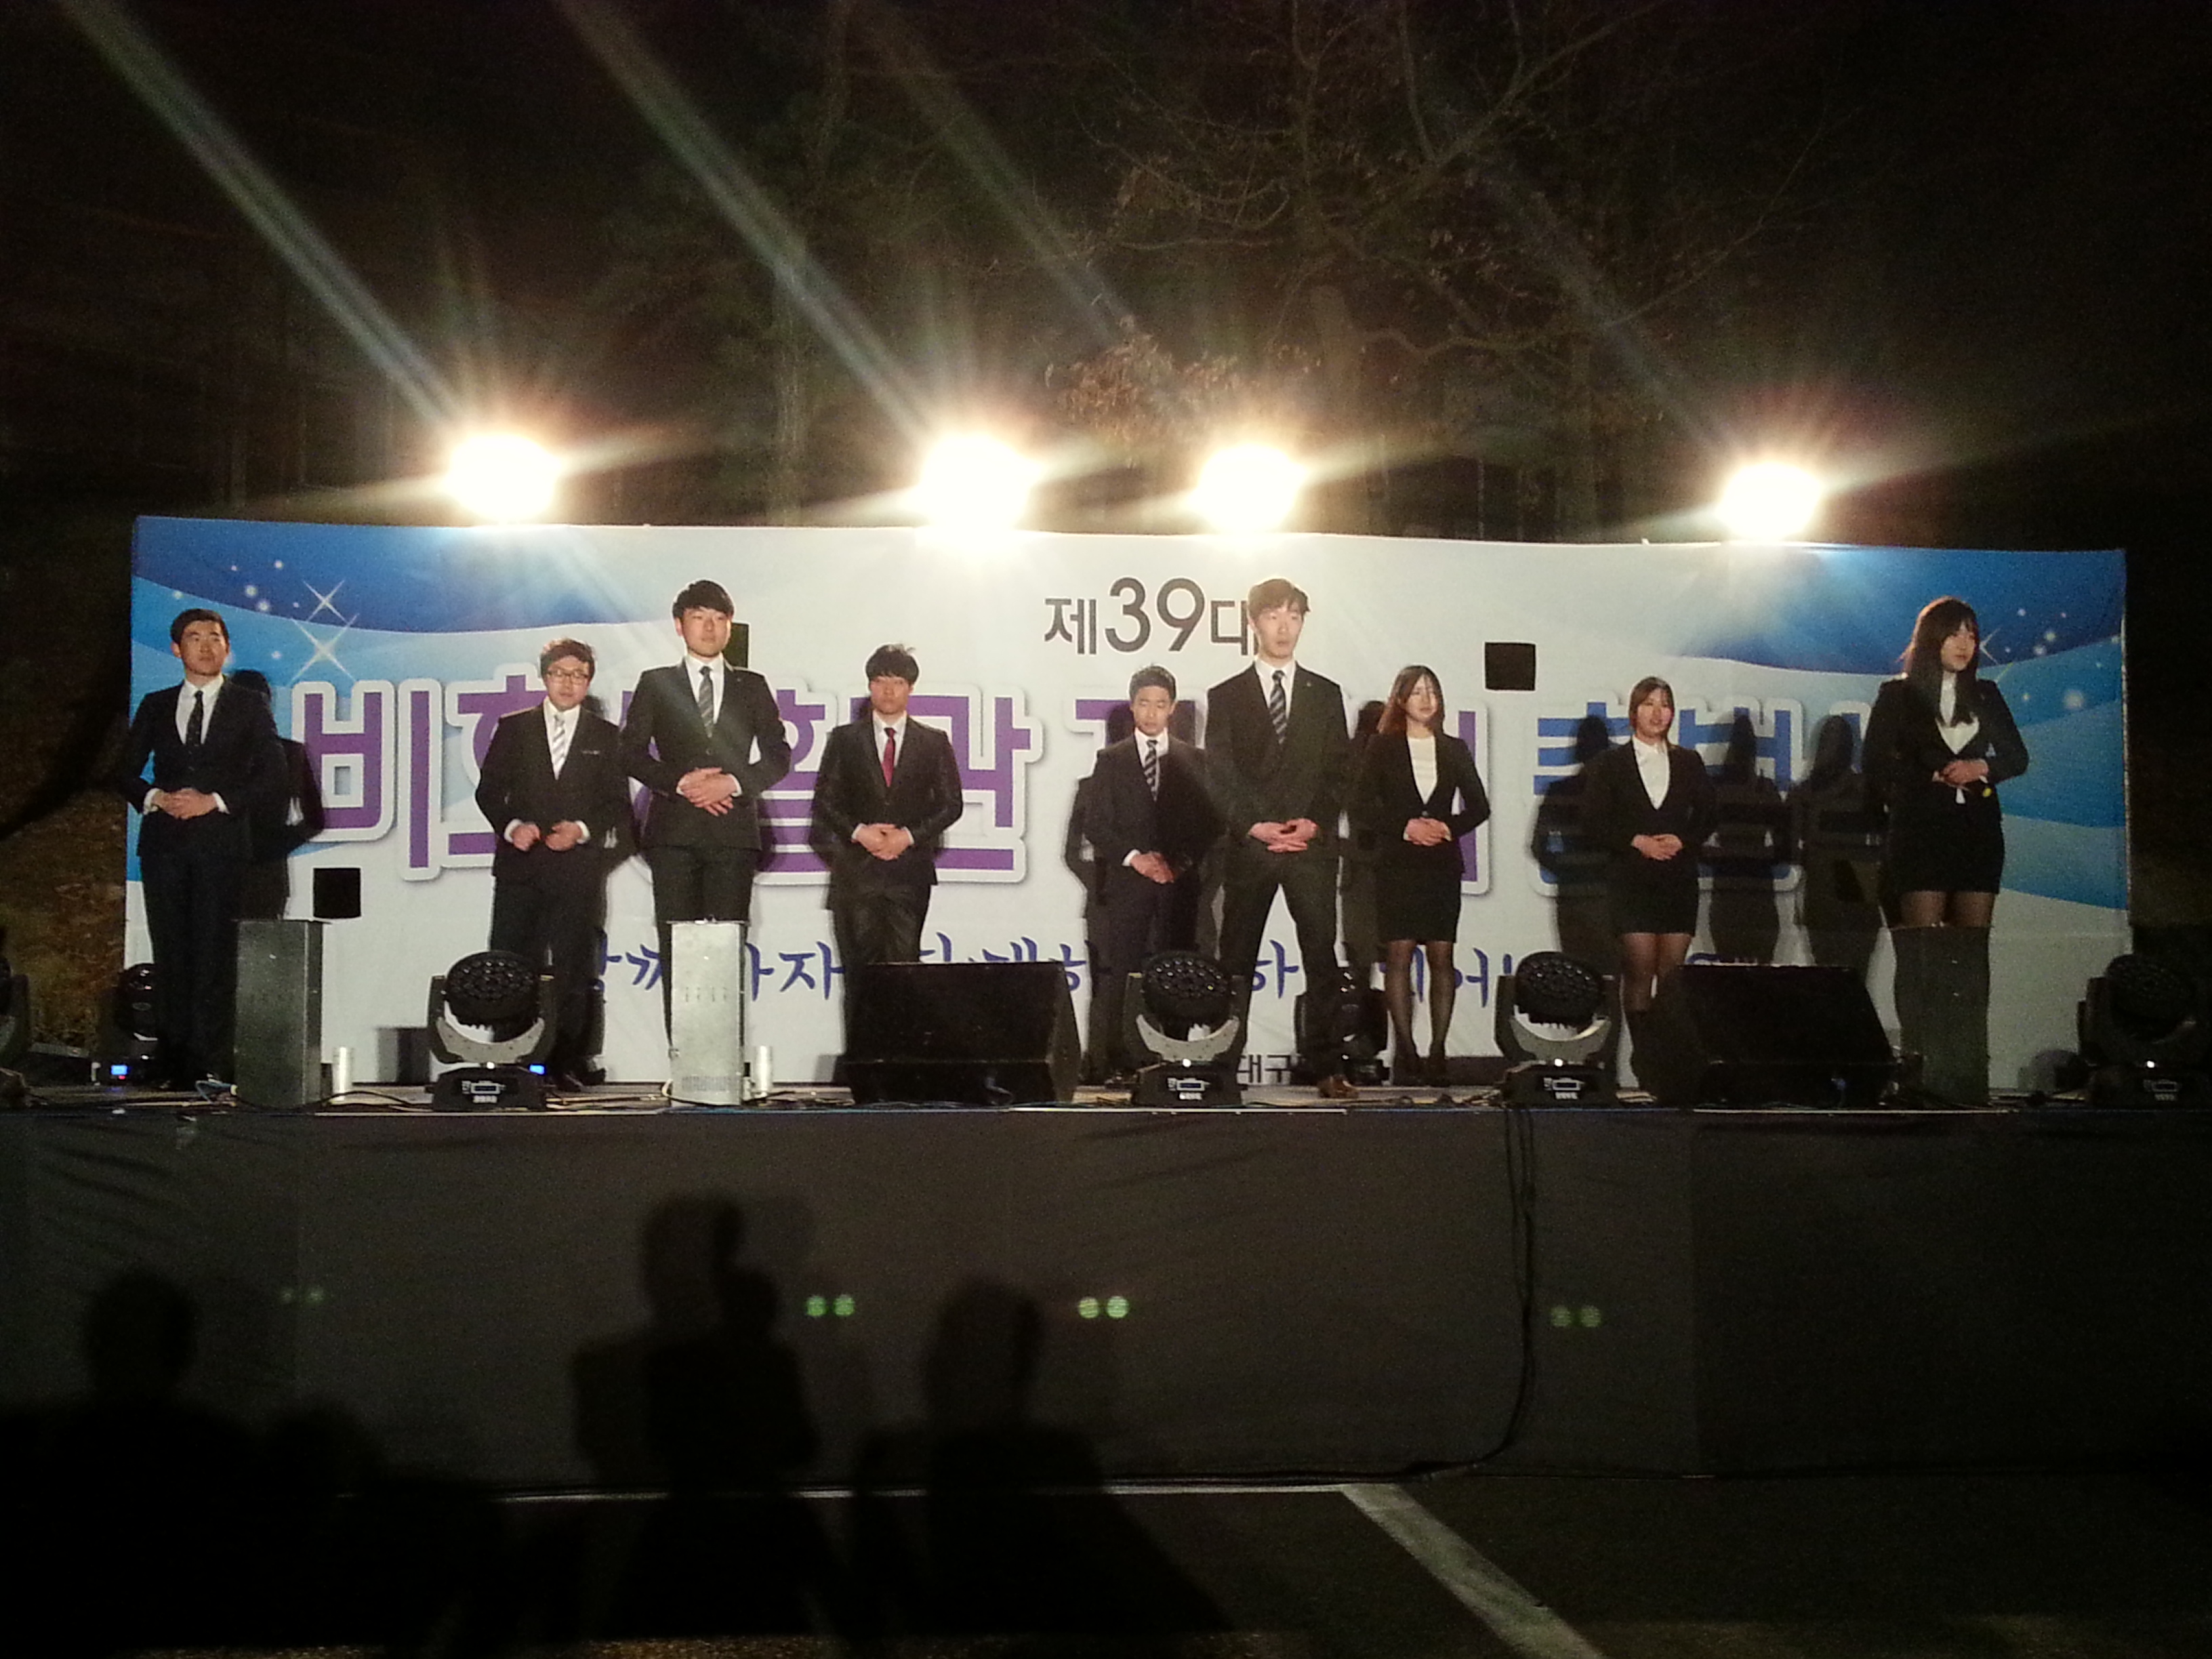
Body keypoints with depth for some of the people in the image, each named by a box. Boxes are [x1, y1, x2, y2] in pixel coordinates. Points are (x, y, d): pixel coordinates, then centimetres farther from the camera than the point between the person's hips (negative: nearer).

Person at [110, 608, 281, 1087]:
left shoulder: (250, 706, 9)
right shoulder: (156, 706, 16)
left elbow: (270, 775, 2)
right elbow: (125, 773, 15)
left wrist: (215, 801, -9)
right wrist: (157, 798, -6)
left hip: (221, 841, -2)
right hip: (165, 841, 2)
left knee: (215, 952, -7)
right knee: (169, 952, 0)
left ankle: (209, 1062, -7)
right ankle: (171, 1060, 3)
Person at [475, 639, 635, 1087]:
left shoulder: (606, 737, 11)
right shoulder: (513, 729, 12)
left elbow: (617, 805, 8)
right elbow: (489, 790, 9)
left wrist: (582, 830, -9)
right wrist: (511, 826, -9)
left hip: (578, 868, 0)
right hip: (520, 865, 1)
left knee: (573, 969, -1)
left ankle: (569, 1062, 4)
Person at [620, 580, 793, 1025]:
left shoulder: (752, 686, 15)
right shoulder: (655, 684, 13)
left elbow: (778, 755, 10)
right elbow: (631, 752, 7)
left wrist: (733, 783, -6)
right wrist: (680, 783, -8)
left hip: (733, 827, 1)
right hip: (675, 829, 0)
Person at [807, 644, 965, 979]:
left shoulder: (934, 743, 11)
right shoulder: (844, 739, 11)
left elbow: (951, 803, 7)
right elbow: (824, 800, 7)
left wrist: (909, 836, -7)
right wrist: (859, 832, -10)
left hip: (910, 870, 0)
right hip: (856, 870, 0)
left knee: (903, 961, -5)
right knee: (860, 962, -5)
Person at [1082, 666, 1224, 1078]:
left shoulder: (1192, 760, 13)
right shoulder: (1111, 759, 10)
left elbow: (1209, 823, 10)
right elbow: (1096, 822, 3)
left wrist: (1182, 861, -6)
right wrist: (1134, 858, -9)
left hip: (1180, 881, 1)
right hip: (1126, 881, -1)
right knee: (1119, 971, -7)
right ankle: (1113, 1056, -7)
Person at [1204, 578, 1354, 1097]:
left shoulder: (1325, 694, 13)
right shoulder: (1226, 696, 8)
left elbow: (1338, 770, 7)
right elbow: (1220, 775, 1)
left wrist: (1314, 823, -8)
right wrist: (1255, 826, -10)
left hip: (1312, 844, 1)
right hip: (1249, 846, -1)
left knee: (1322, 959, -4)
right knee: (1236, 962, 1)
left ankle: (1328, 1068, -2)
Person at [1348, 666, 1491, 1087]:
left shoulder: (1454, 750, 12)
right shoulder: (1383, 748, 5)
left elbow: (1478, 807, 12)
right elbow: (1362, 805, -1)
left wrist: (1448, 826, -6)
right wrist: (1406, 827, -11)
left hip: (1442, 863, 2)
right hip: (1396, 863, -2)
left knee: (1441, 956, -2)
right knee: (1398, 954, -6)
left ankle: (1438, 1050, 1)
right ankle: (1405, 1050, -2)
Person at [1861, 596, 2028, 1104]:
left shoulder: (1986, 695, 14)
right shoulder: (1898, 695, 4)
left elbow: (2018, 757, 14)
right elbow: (1877, 766, 0)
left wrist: (1982, 768, -5)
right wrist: (1936, 778, -6)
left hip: (1978, 833, 4)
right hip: (1920, 833, -4)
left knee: (1971, 951, 0)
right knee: (1923, 954, -9)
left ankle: (1970, 1069, 1)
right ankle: (1922, 1067, -10)